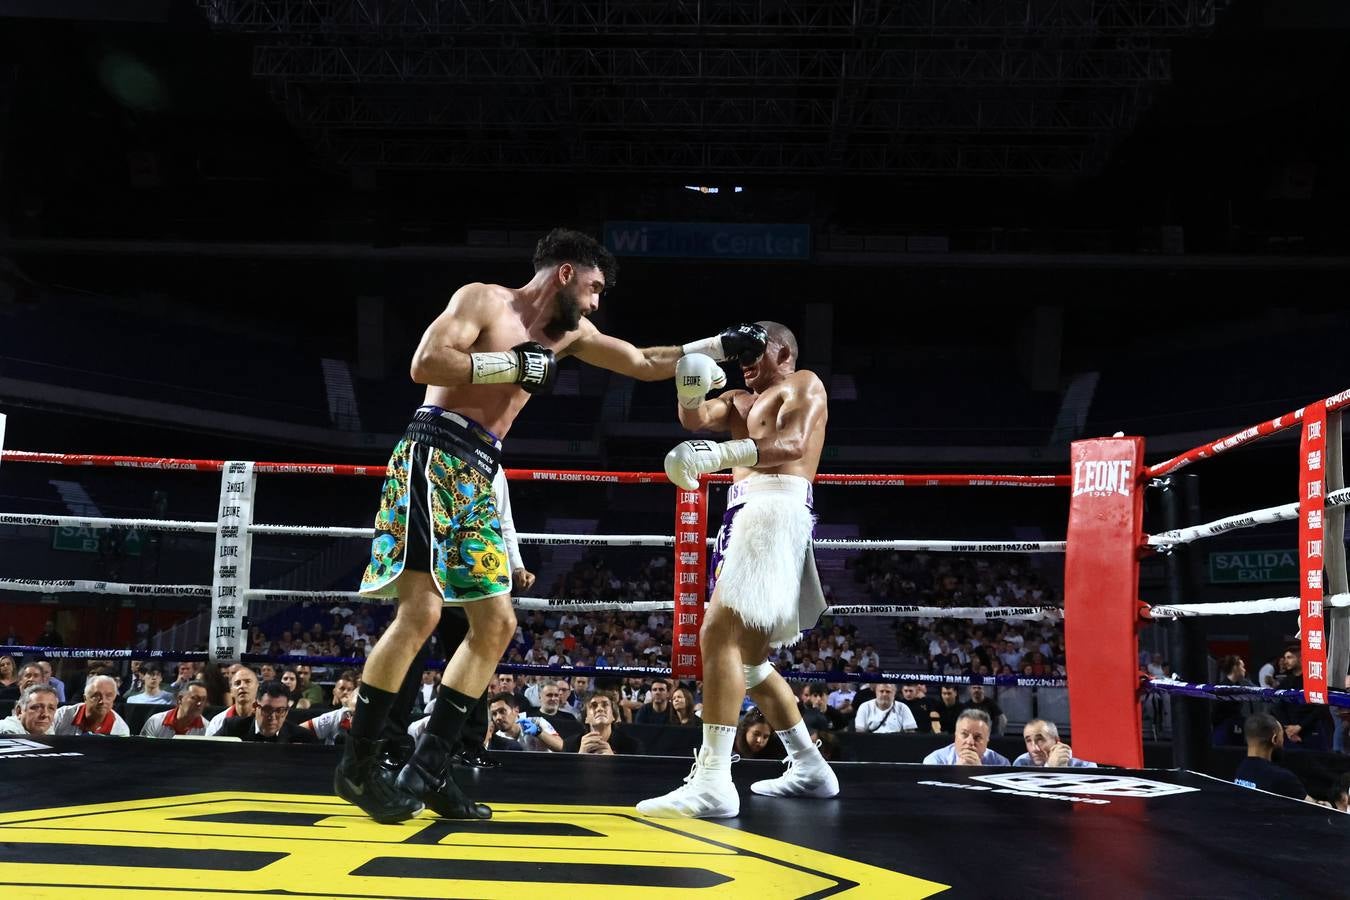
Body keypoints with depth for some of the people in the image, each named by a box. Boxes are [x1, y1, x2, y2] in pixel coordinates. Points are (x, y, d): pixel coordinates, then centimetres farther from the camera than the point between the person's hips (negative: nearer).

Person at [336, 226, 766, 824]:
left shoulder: (569, 336, 18)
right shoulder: (483, 300, -3)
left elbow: (645, 364, 23)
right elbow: (424, 364, -16)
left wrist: (722, 345, 18)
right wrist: (515, 364, -13)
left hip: (477, 477, 9)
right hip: (434, 455, -9)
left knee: (497, 624, 2)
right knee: (421, 610, -18)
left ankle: (428, 769, 6)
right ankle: (357, 766, -7)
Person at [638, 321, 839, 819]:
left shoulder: (803, 384, 7)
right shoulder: (740, 401, 30)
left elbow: (795, 443, -15)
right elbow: (696, 419, 10)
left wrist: (725, 452, -30)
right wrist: (690, 392, -13)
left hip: (776, 507, -10)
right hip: (746, 514, 10)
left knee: (719, 635, -22)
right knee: (746, 656, 13)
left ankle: (712, 783, -30)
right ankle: (810, 767, 22)